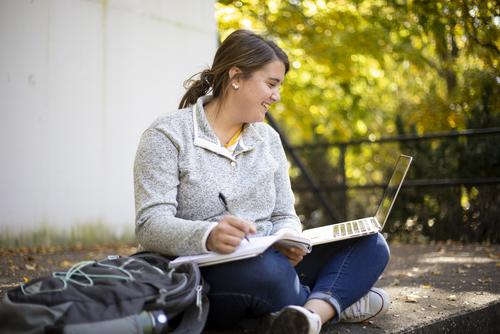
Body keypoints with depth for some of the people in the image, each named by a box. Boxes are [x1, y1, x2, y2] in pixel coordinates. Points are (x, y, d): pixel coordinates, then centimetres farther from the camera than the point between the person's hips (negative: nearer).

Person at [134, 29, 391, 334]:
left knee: (370, 244, -8)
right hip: (207, 273, -6)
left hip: (272, 260, 6)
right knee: (267, 270, -37)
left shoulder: (268, 138, 13)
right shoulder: (167, 135, -4)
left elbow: (284, 215, 13)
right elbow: (150, 225, -15)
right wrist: (207, 236, -36)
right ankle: (335, 301, -8)